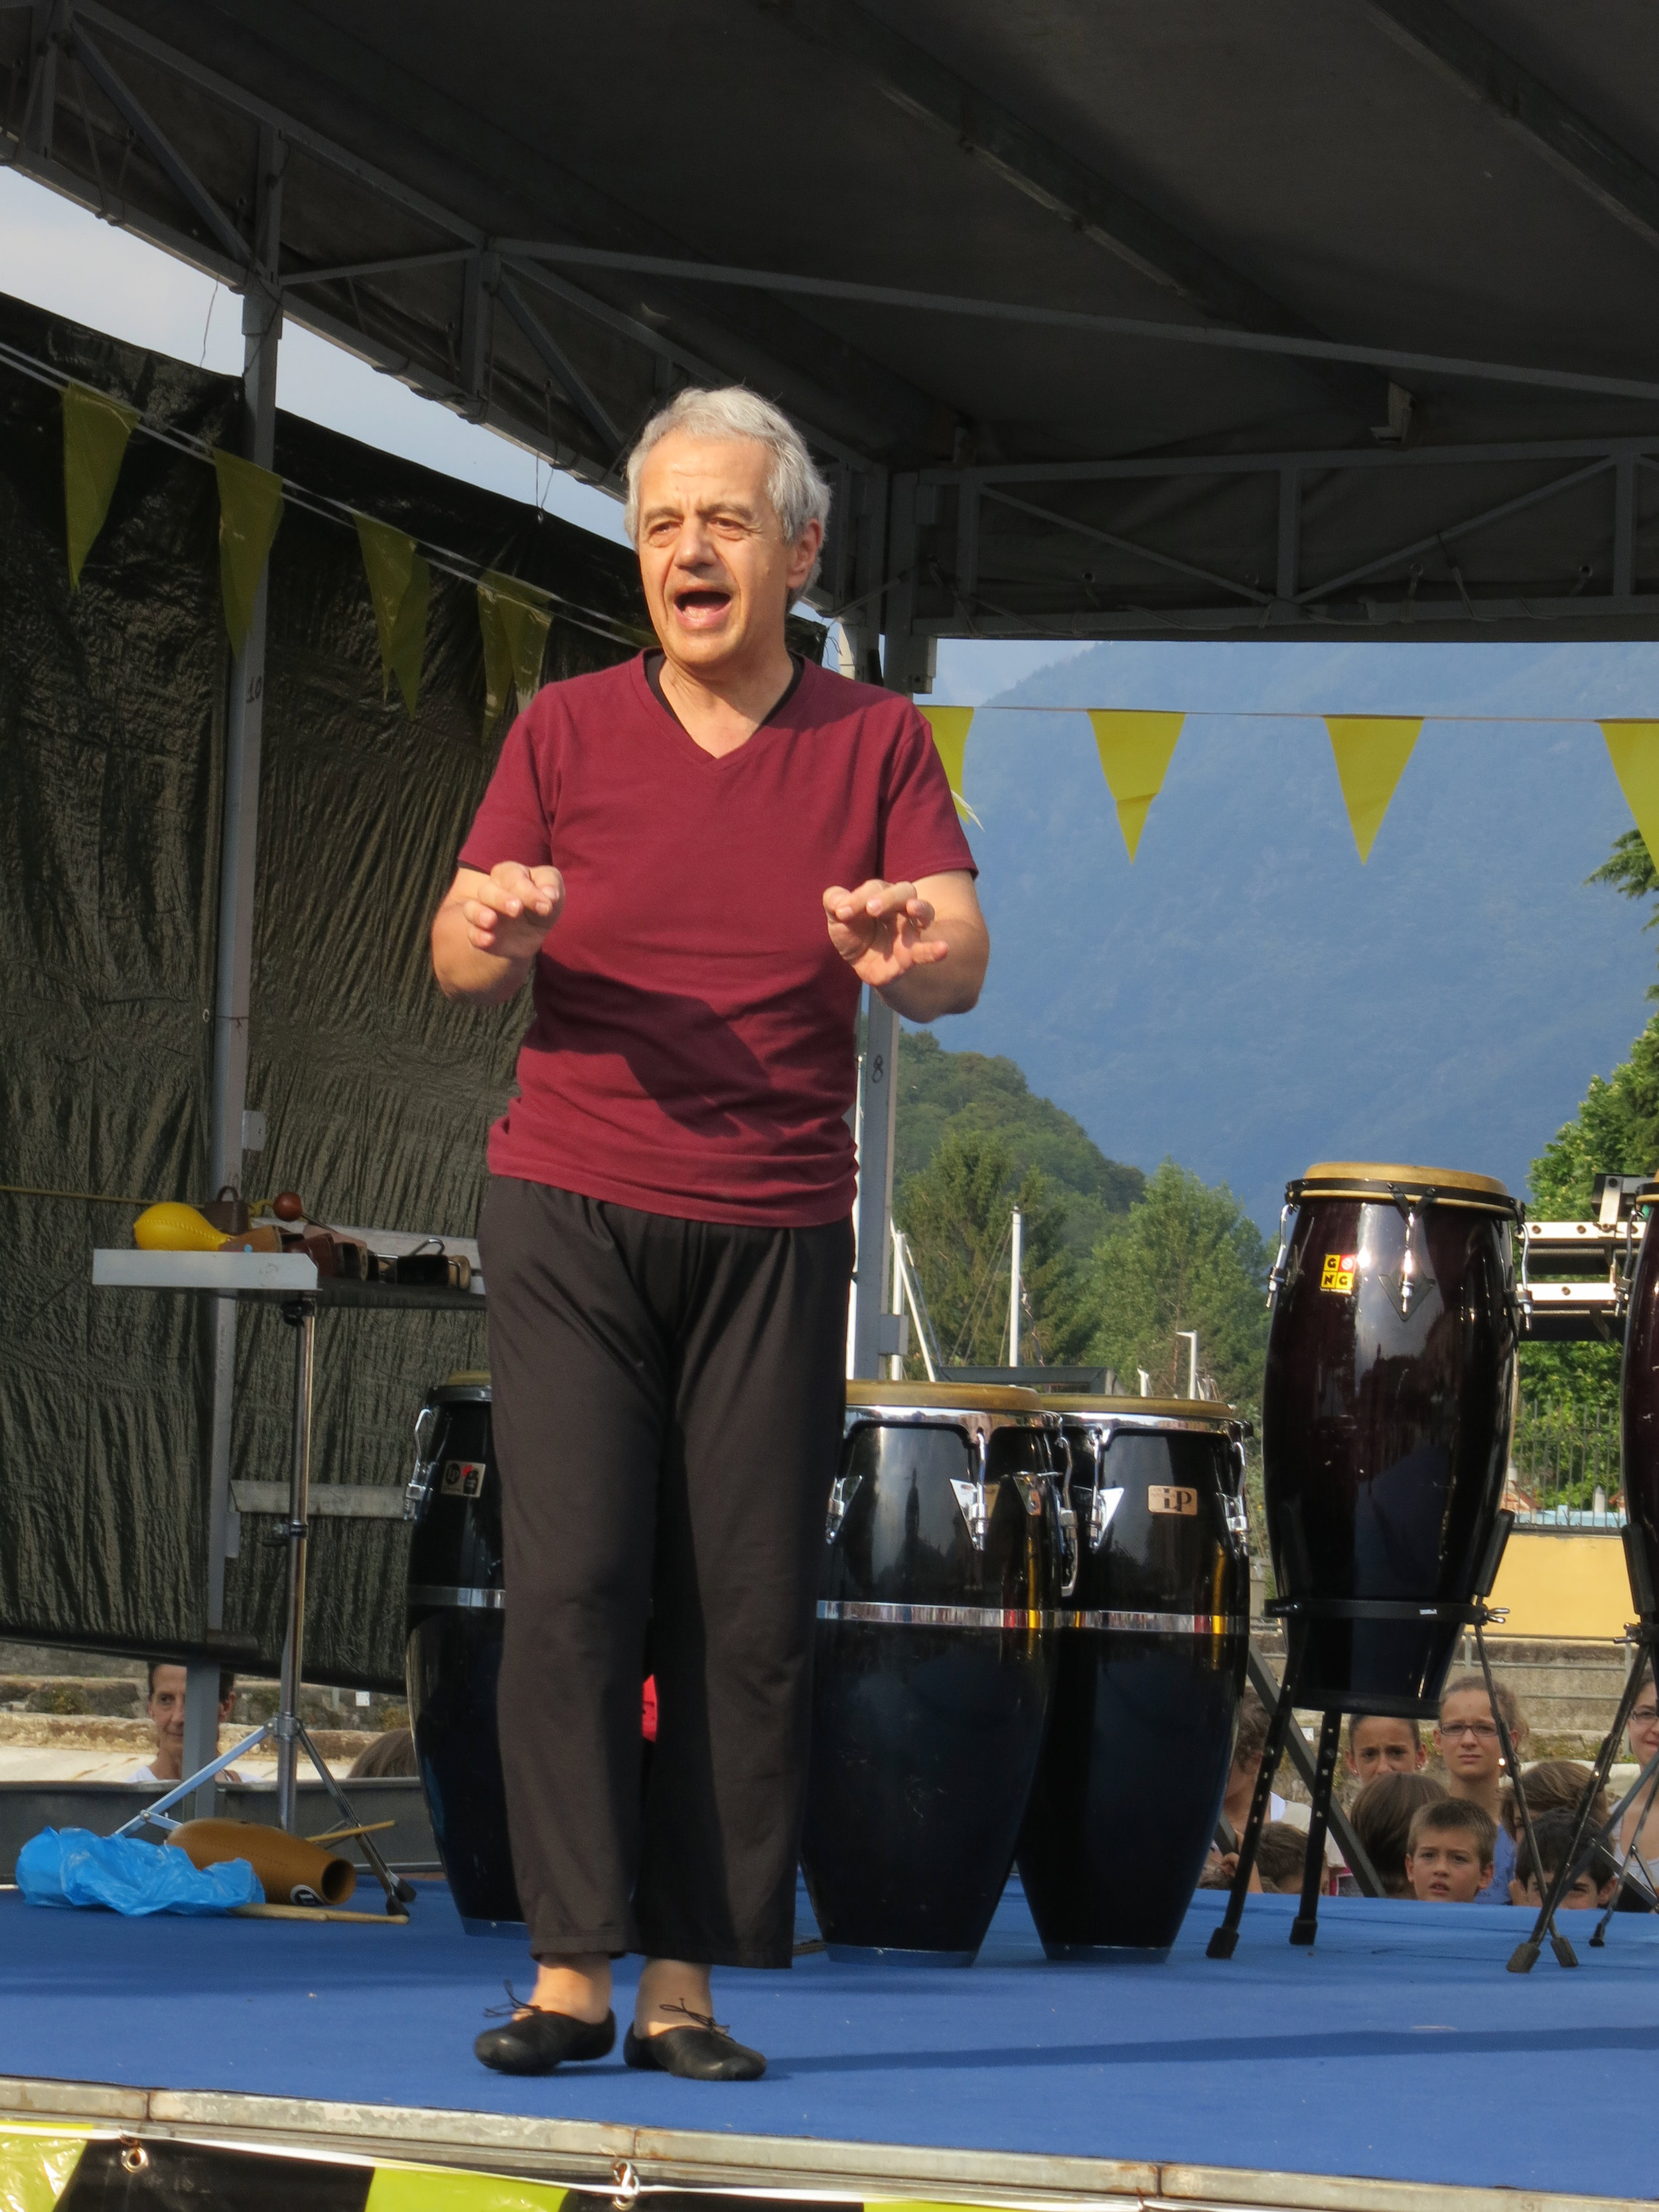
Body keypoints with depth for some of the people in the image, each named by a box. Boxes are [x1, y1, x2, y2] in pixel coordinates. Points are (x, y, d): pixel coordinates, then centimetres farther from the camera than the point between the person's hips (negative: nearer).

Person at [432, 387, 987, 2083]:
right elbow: (458, 961, 2)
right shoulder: (565, 730, 6)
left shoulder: (875, 743, 6)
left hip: (775, 1232, 0)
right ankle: (571, 1972, -6)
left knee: (747, 1612, -3)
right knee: (570, 1582, -9)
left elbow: (960, 967, -5)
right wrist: (492, 937, -22)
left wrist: (912, 953, -29)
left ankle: (686, 1982, 2)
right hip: (570, 1211, 0)